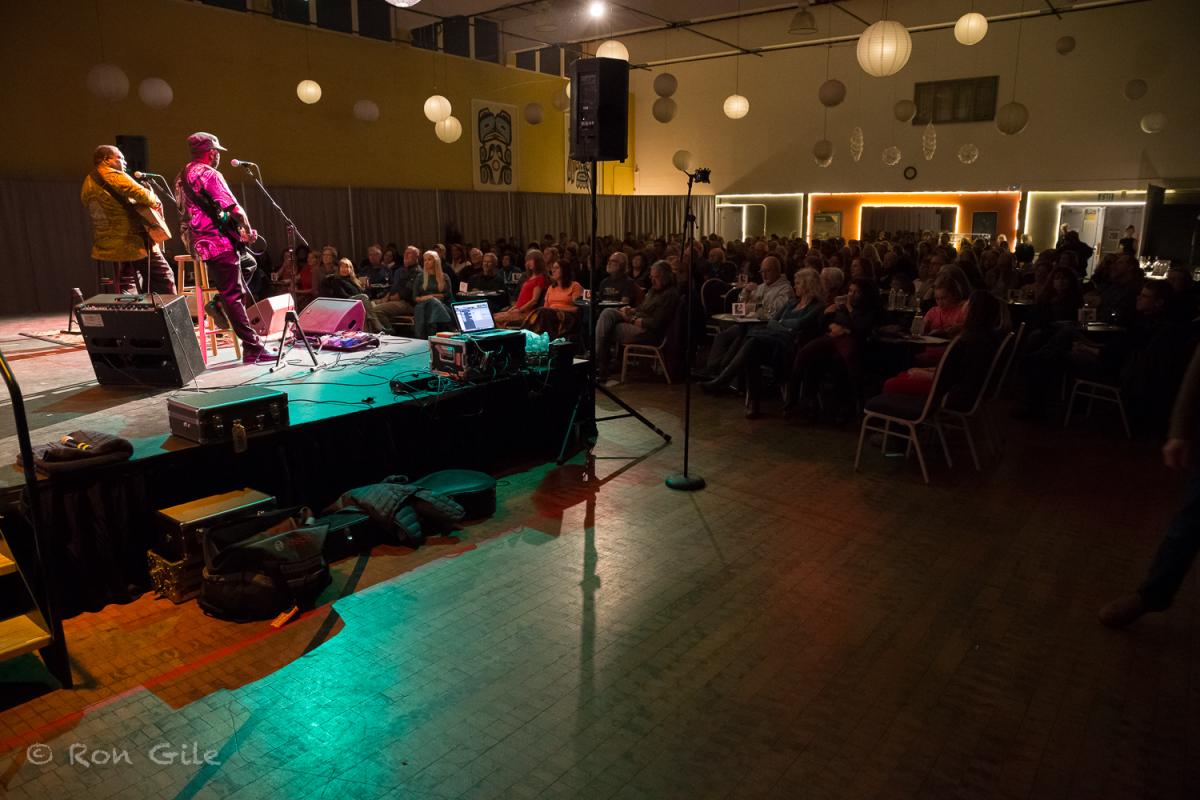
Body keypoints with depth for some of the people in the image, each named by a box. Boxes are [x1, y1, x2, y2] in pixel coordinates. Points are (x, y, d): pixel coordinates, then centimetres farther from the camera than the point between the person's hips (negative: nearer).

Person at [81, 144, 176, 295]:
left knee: (126, 287, 11)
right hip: (134, 240, -8)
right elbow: (139, 193, -22)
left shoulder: (87, 186, 18)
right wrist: (155, 202, -2)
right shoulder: (113, 176, -9)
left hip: (110, 246, 8)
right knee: (163, 279, 0)